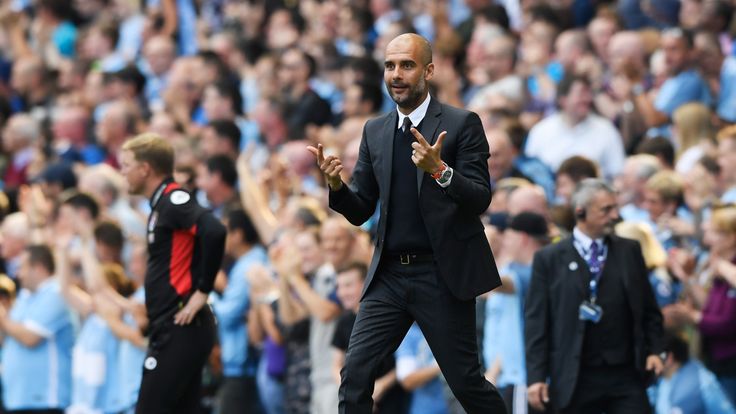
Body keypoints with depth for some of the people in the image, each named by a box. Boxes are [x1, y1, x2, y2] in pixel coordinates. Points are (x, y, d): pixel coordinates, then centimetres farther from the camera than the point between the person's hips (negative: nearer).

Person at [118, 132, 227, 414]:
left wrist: (202, 291, -21)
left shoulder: (174, 200, -13)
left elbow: (214, 232, -28)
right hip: (172, 329, 10)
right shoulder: (162, 204, 17)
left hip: (181, 329, -10)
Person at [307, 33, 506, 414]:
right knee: (355, 375, -6)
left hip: (442, 275, -4)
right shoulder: (375, 131, 11)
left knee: (465, 381, 1)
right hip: (389, 275, 5)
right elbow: (360, 211, 11)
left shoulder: (461, 124, -5)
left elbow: (480, 200, -12)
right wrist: (336, 184, -10)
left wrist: (439, 170, -30)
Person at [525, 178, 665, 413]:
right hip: (576, 380, -2)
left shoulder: (630, 251, 11)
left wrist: (654, 350, 0)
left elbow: (649, 308, 15)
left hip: (626, 376, 2)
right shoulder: (549, 259, 2)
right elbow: (537, 321, -1)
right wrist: (536, 377, -7)